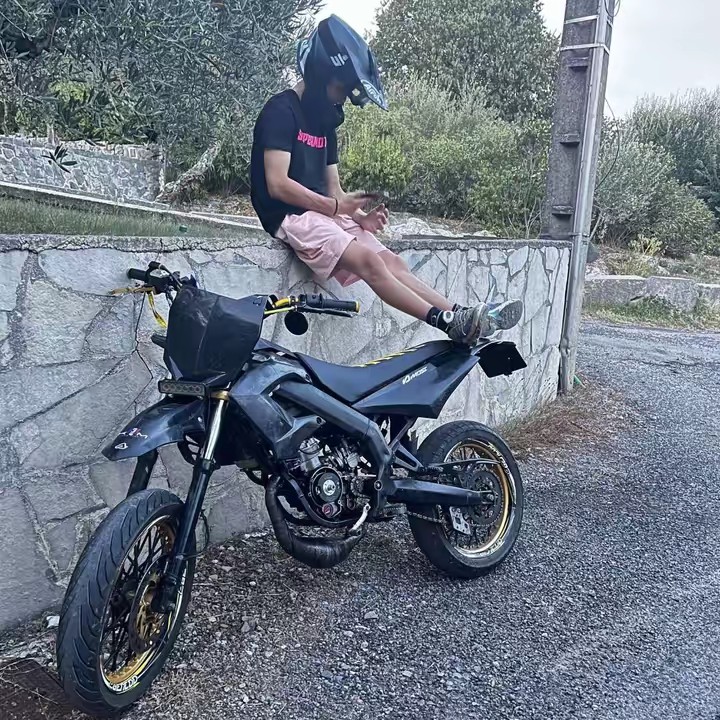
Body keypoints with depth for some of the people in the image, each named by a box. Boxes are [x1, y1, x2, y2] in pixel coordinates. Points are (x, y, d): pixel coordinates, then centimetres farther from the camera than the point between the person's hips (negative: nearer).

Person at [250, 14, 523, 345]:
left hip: (325, 214, 8)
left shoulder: (323, 123, 19)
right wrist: (335, 206, -17)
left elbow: (333, 187, 16)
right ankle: (449, 322, -33)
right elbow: (277, 184, -17)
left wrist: (361, 216, -3)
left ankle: (462, 317, -19)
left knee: (394, 263, -9)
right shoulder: (281, 111, -7)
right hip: (293, 217, -8)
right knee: (369, 261, -27)